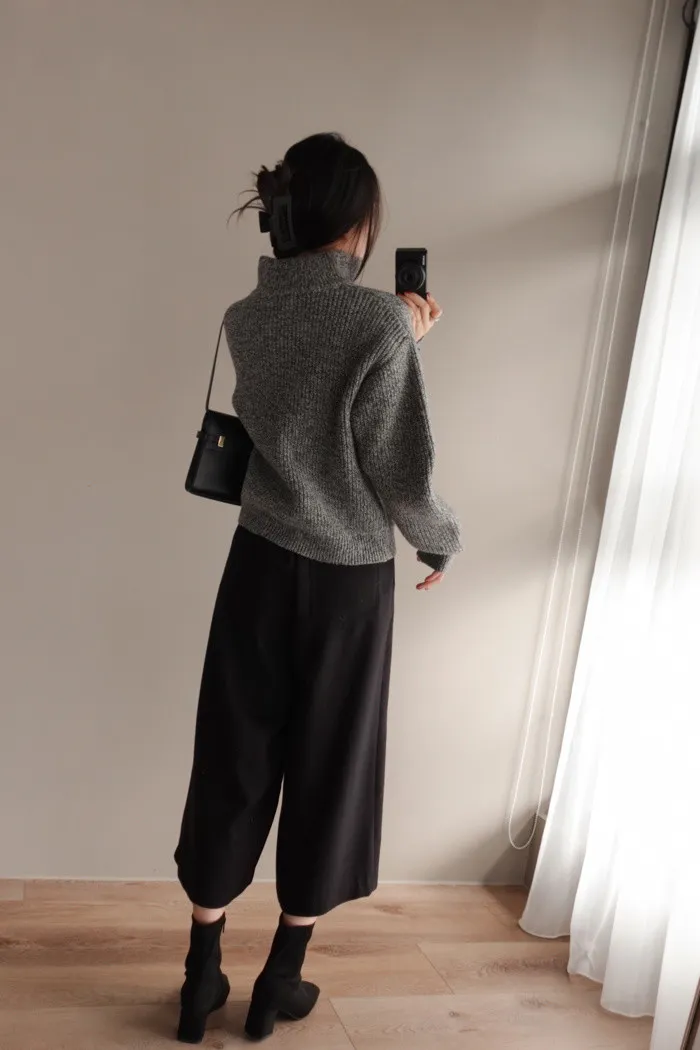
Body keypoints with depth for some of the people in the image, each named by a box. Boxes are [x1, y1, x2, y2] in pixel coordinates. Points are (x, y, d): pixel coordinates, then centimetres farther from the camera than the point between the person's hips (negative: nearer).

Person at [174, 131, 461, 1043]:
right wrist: (443, 540, 4)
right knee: (324, 775, 12)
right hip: (349, 582, -4)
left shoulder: (245, 319, 0)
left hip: (259, 567, 5)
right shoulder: (380, 325, -18)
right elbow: (401, 476, -14)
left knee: (233, 767, 13)